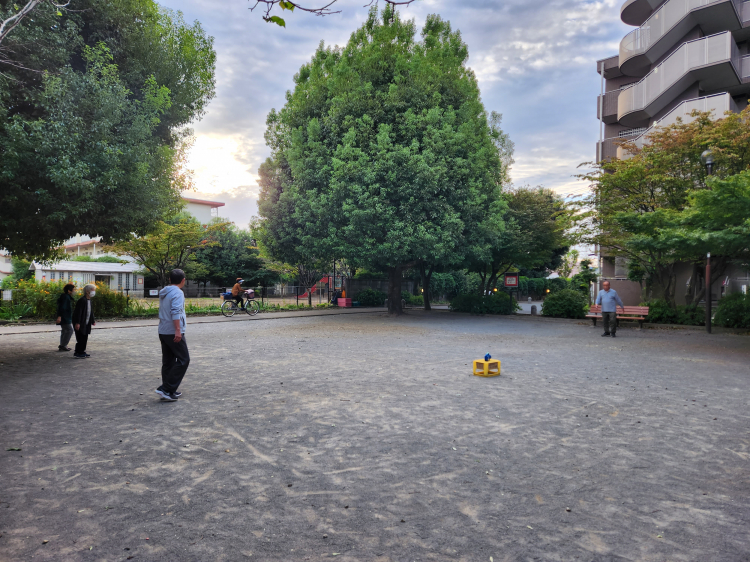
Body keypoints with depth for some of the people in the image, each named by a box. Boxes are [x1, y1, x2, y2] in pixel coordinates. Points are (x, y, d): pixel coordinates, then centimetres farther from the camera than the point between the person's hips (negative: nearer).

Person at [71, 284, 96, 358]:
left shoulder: (89, 300, 12)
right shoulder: (82, 300, -18)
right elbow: (78, 312, -22)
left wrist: (93, 320, 22)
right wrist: (77, 323, -24)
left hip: (86, 324, 9)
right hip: (80, 324, -9)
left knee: (85, 338, 12)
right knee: (80, 338, -7)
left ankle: (82, 352, 21)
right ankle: (77, 353, 2)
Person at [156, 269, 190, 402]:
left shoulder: (163, 293, 16)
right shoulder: (177, 293, -11)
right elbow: (175, 312, -23)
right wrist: (178, 330, -26)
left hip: (163, 332, 9)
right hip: (173, 332, -9)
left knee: (168, 361, 12)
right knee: (183, 360, -3)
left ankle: (169, 391, 15)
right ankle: (166, 389, -7)